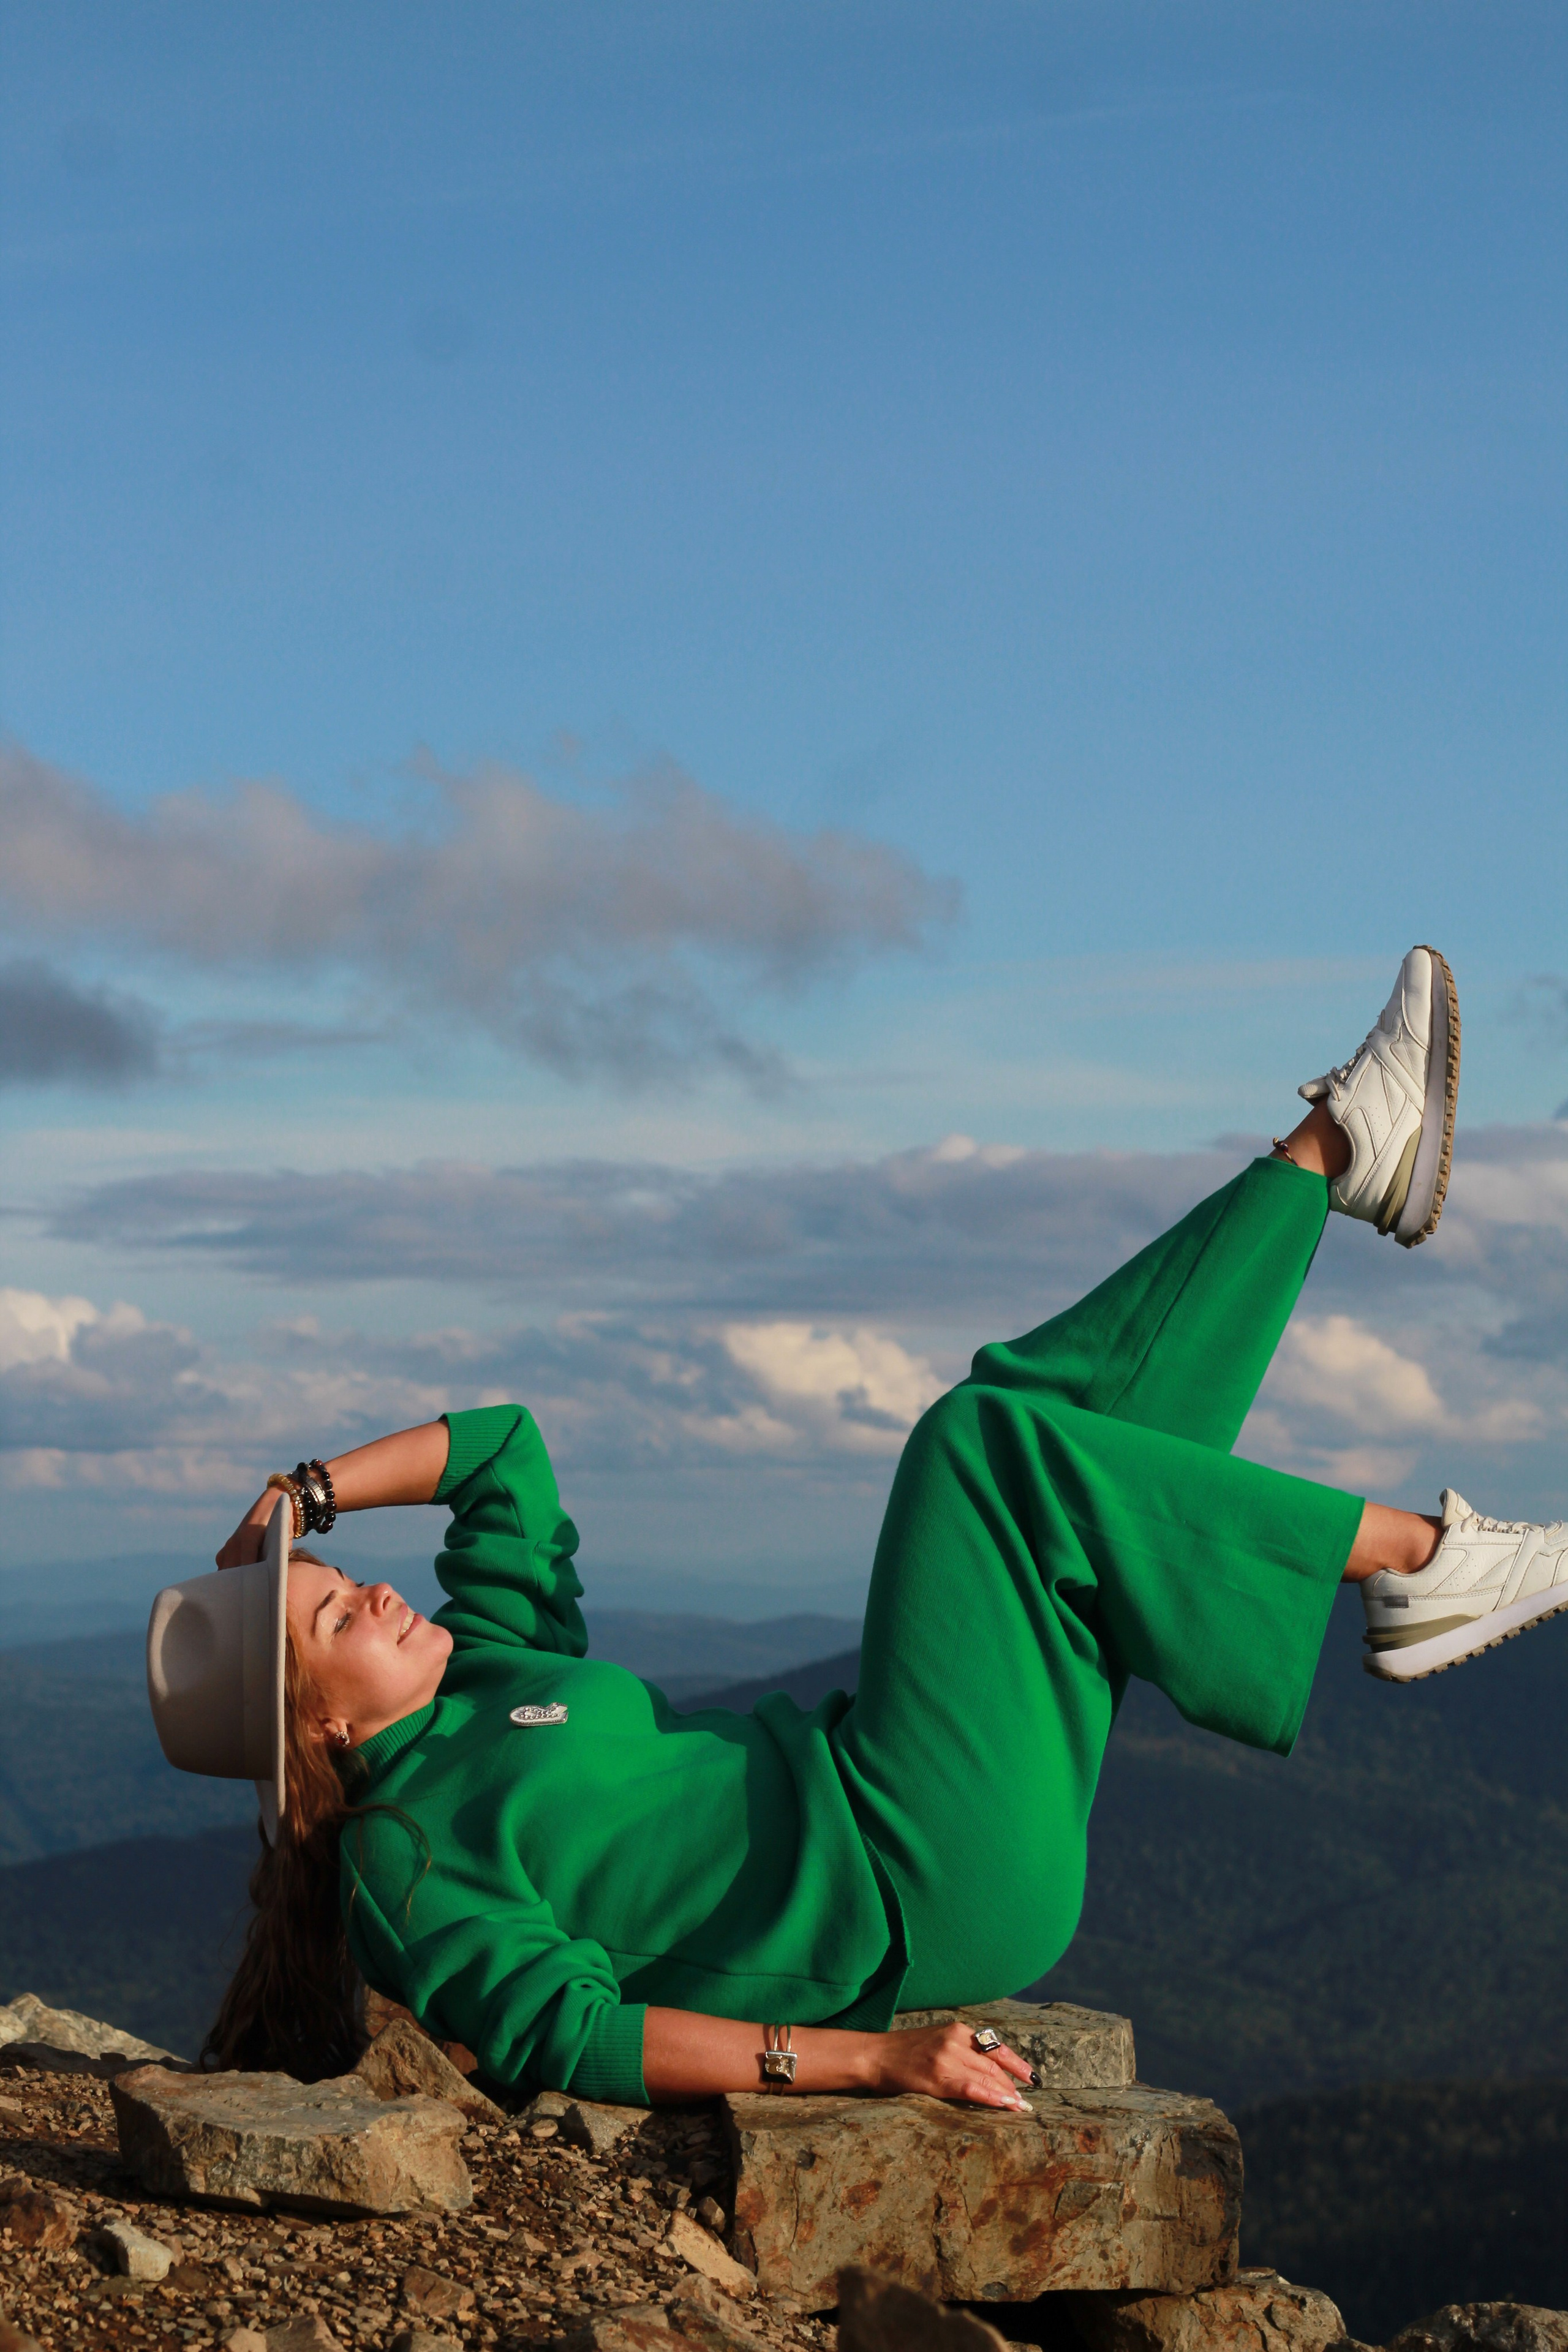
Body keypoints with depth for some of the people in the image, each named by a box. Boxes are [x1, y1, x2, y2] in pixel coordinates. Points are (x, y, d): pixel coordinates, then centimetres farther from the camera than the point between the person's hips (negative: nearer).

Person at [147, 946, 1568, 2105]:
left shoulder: (482, 1679, 16)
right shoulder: (406, 1864, -12)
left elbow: (500, 1450, 26)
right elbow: (563, 2035, -25)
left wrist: (307, 1492, 14)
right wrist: (863, 2058, -33)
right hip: (937, 1890, -10)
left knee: (1052, 1399, 9)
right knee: (994, 1446, -14)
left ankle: (1341, 1151, 16)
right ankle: (1420, 1560, -6)